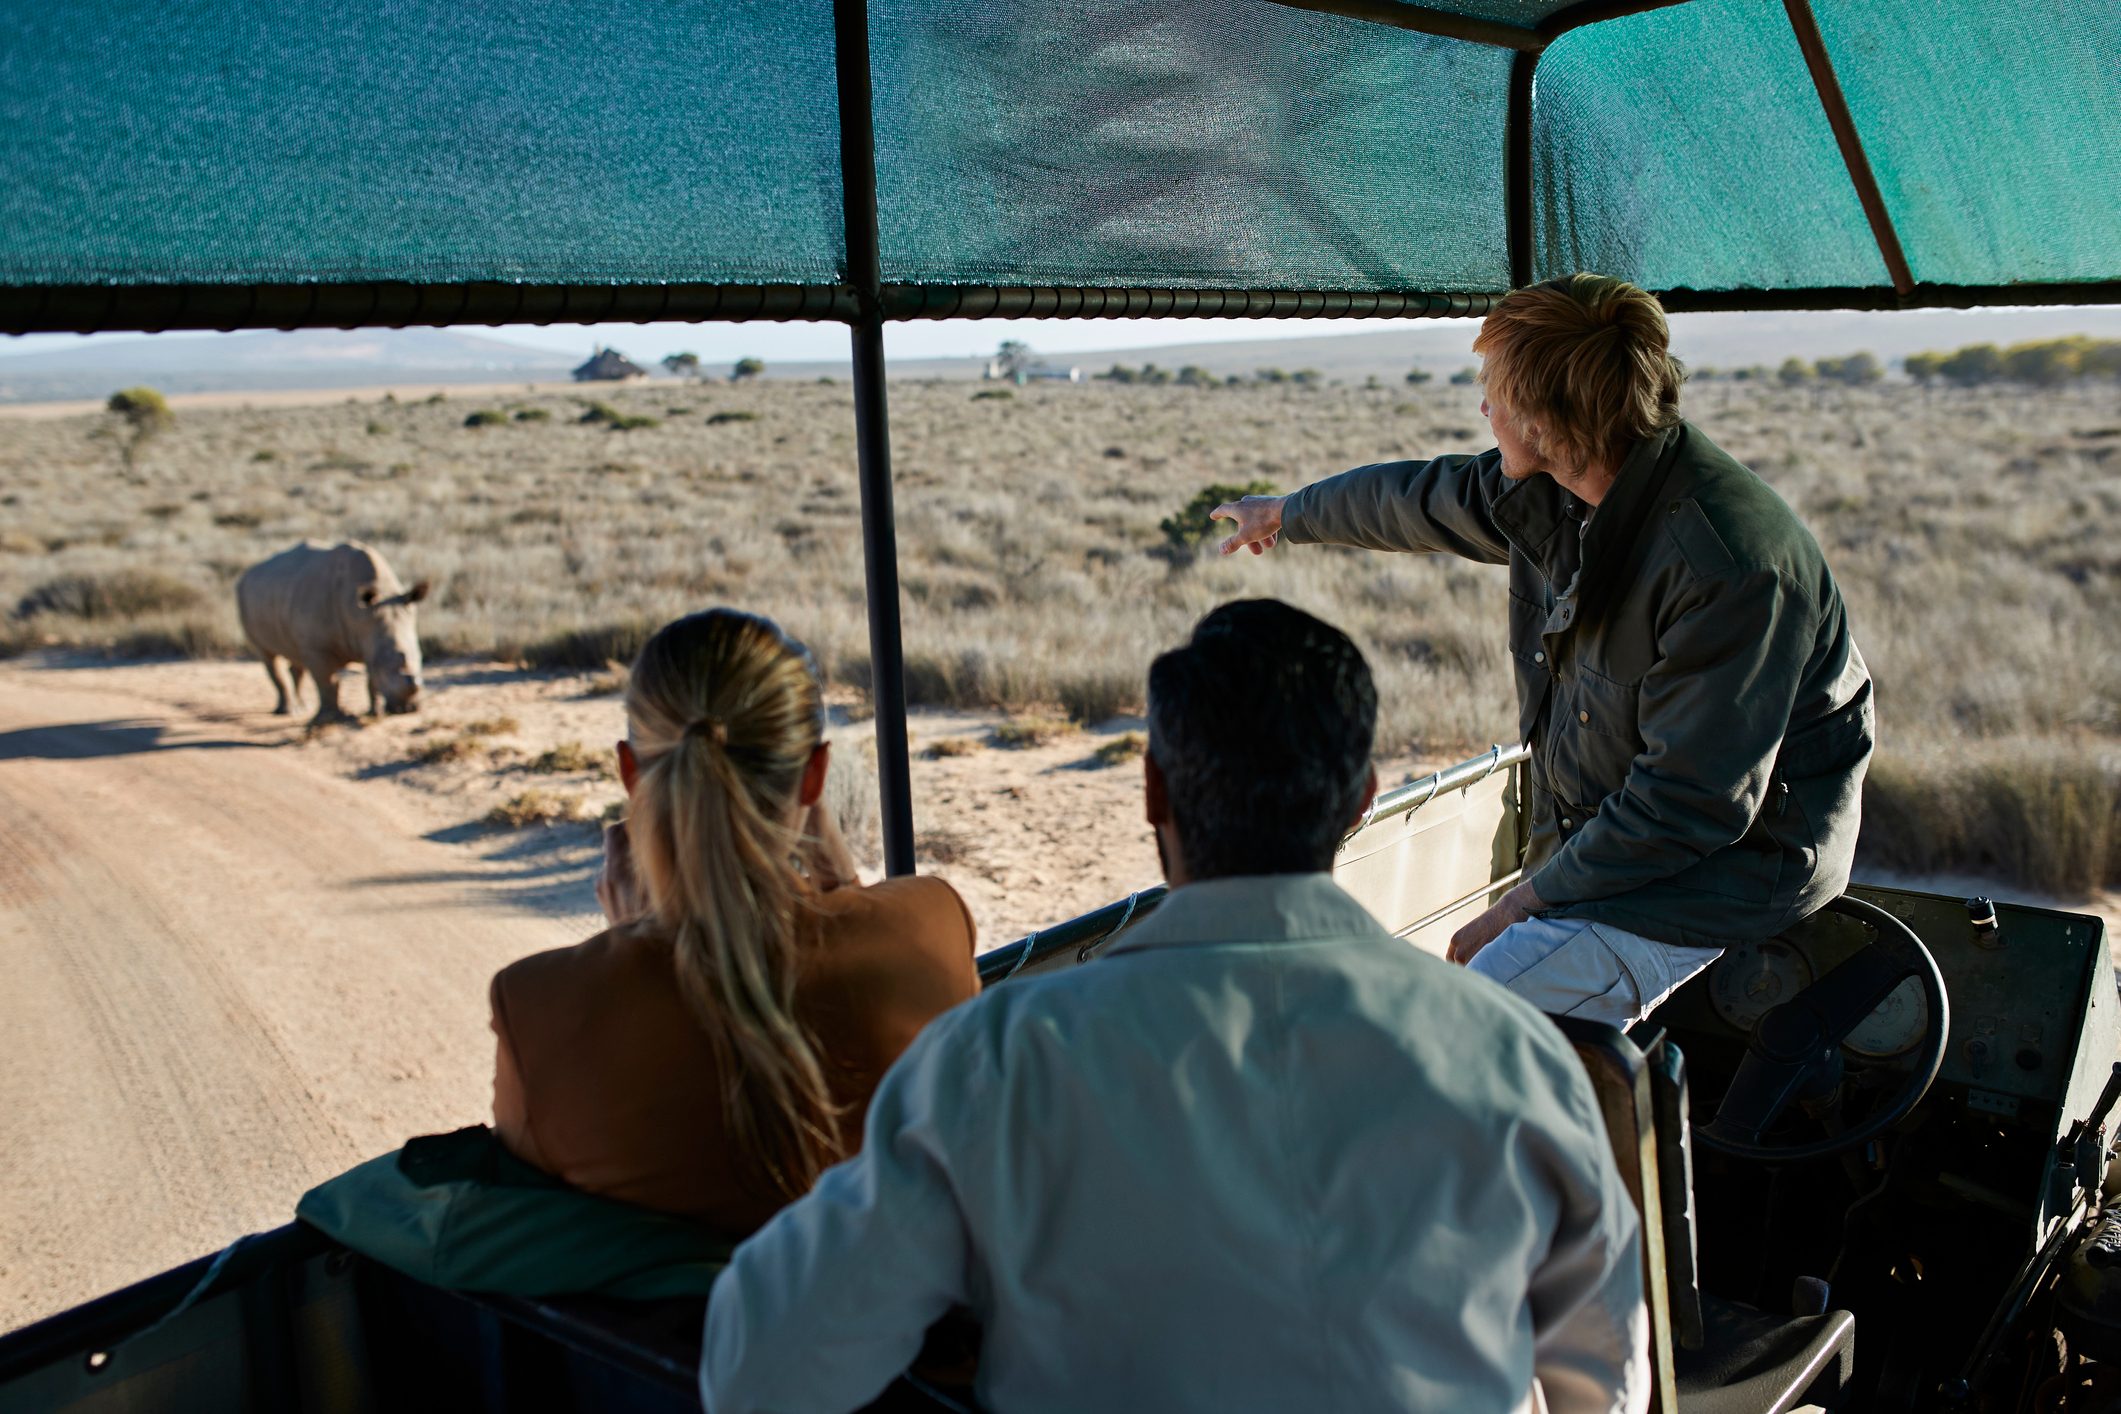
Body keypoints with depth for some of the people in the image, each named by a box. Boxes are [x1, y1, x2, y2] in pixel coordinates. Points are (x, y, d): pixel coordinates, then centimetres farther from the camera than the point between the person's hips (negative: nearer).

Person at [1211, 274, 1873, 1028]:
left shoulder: (1730, 563, -29)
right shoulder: (1547, 492, -3)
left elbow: (1693, 803, -27)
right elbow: (1415, 497, 17)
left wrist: (1524, 904, -20)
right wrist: (1285, 514, 34)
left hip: (1728, 867, -8)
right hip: (1607, 840, 8)